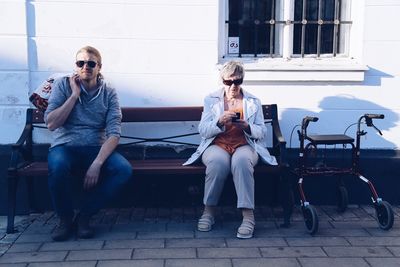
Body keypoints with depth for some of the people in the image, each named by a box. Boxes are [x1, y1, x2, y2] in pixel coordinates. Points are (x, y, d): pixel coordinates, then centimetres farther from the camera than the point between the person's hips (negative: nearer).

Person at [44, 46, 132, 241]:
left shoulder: (109, 93, 1)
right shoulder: (63, 85, 1)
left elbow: (114, 133, -9)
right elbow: (51, 124, -9)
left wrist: (97, 163, -24)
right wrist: (74, 95, -11)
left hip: (95, 148, 2)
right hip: (64, 146, -1)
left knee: (124, 169, -27)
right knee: (58, 166, -37)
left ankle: (84, 216, -8)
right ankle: (65, 218, -8)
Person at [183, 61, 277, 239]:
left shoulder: (253, 102, 14)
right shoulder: (211, 100, 12)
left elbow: (262, 133, 9)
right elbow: (203, 131, 3)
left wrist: (247, 127, -13)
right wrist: (219, 122, -17)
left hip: (245, 145, 0)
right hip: (216, 145, 0)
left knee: (241, 160, -37)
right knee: (218, 161, -37)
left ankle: (248, 216, -37)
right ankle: (208, 212, -22)